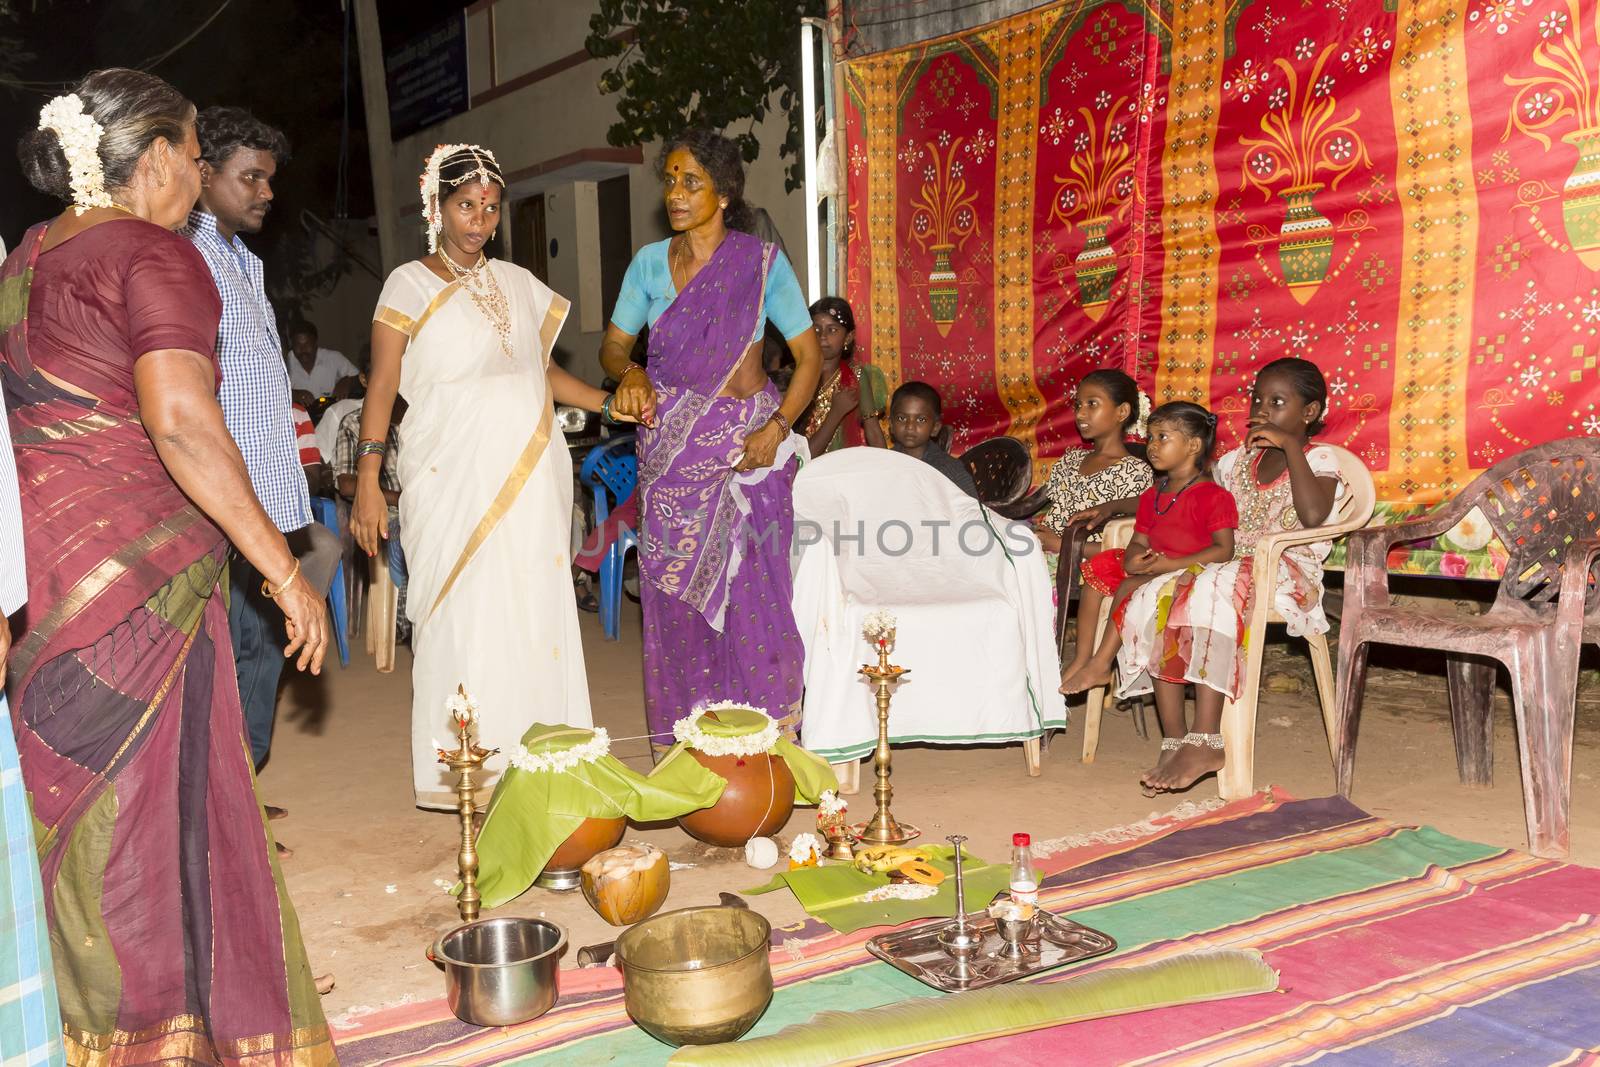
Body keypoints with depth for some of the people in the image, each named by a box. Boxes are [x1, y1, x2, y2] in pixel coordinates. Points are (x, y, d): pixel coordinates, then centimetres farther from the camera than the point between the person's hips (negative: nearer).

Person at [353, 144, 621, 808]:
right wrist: (367, 481, -11)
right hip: (454, 478, -4)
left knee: (535, 613, 1)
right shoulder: (410, 285, 3)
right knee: (464, 615, -7)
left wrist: (609, 403, 12)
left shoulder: (517, 282, 17)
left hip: (530, 478, 4)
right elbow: (382, 388, -2)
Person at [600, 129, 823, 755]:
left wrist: (776, 429, -15)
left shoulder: (762, 263, -2)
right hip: (671, 446, 3)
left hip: (744, 444, -3)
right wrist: (629, 372, -10)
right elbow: (612, 346, 13)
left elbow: (809, 356, -1)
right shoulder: (650, 263, 8)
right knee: (676, 592, 4)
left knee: (750, 590, -5)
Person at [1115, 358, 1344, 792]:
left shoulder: (1319, 460, 3)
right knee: (1151, 600, -23)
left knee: (1211, 591, -38)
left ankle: (1206, 742, -40)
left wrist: (1290, 445, -15)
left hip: (1286, 575, -6)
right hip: (1229, 567, 6)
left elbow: (1313, 515, -19)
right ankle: (1174, 742, -25)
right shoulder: (1238, 460, 22)